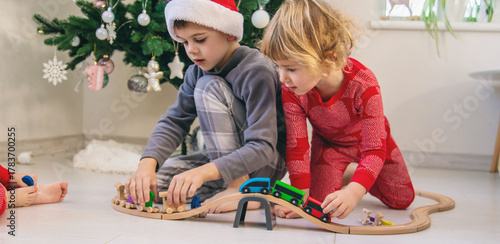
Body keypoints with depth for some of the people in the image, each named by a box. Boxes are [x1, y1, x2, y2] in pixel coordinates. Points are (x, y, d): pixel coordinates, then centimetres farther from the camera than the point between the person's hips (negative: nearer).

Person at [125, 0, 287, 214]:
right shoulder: (197, 72, 0)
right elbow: (173, 122, -4)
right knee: (153, 179, -7)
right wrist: (148, 162, -24)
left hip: (268, 163, -7)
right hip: (228, 157, 7)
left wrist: (204, 172, -45)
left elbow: (263, 148, -32)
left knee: (208, 86, -23)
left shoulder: (257, 71, -25)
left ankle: (240, 189, -23)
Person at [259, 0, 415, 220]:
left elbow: (374, 150, -38)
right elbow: (296, 145, -24)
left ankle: (351, 177, 34)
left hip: (368, 139, 0)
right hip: (328, 142, 1)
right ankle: (336, 178, 19)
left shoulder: (364, 85, -42)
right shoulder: (290, 91, -33)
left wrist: (353, 192, -53)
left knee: (402, 200, 9)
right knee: (319, 204, -15)